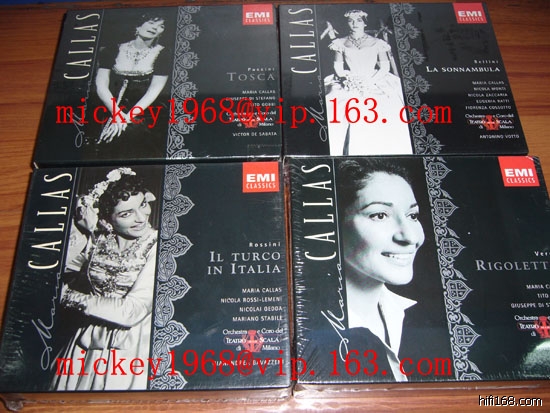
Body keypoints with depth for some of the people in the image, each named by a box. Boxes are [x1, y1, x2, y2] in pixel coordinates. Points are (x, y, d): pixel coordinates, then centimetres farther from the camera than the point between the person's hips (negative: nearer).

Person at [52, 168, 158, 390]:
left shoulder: (157, 247, -16)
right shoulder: (97, 241, 1)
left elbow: (131, 312, -19)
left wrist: (74, 298, -9)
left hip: (131, 348, -5)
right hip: (88, 343, 5)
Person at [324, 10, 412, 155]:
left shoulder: (377, 43, 12)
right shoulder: (341, 44, 14)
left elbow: (385, 67, 4)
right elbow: (338, 68, 8)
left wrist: (370, 81, -11)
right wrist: (350, 78, -10)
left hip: (375, 85, 0)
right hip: (349, 86, 1)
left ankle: (380, 153, -21)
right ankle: (347, 152, -25)